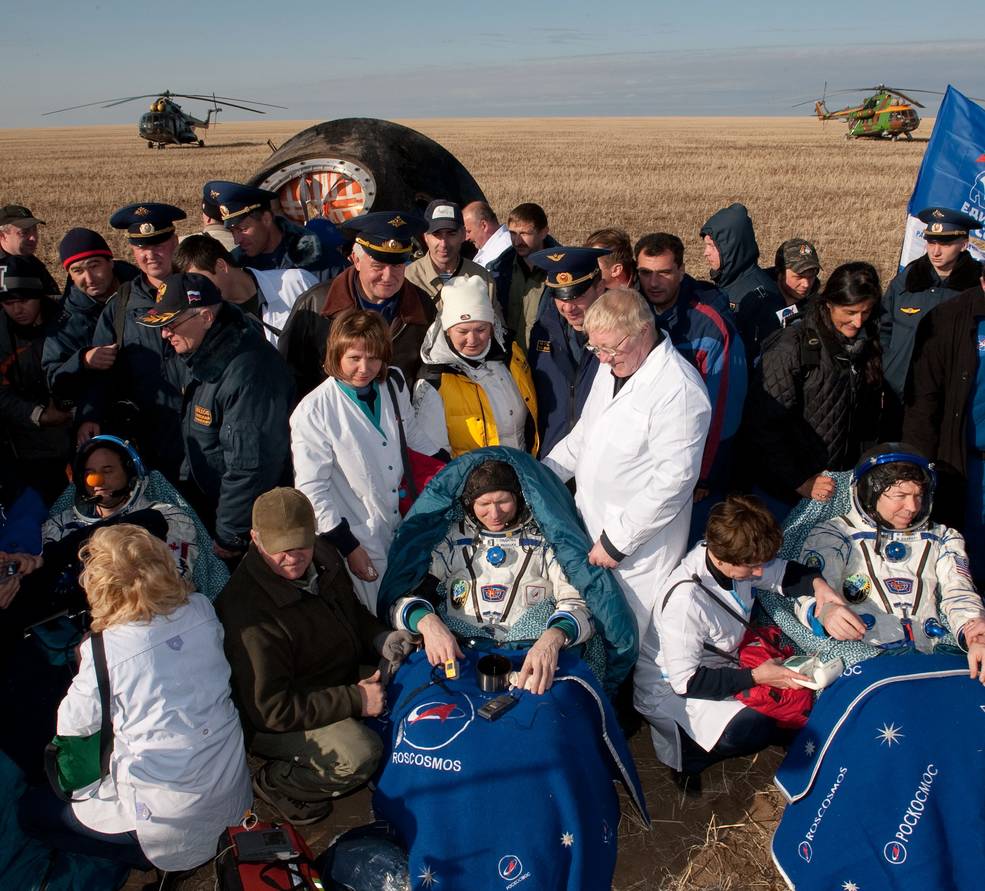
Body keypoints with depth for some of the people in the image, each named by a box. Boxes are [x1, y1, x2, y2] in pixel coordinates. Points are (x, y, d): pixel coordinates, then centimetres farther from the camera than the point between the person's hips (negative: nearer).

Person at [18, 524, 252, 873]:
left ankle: (156, 857, 6)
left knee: (32, 810, 16)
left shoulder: (104, 651, -21)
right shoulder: (202, 609, -9)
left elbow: (72, 726, -3)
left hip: (173, 815, -6)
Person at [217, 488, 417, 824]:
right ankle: (273, 784, -1)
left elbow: (353, 613, 15)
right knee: (359, 754, -30)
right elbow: (271, 710, -28)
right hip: (274, 723, -9)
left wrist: (380, 639, -8)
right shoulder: (249, 613, -31)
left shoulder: (323, 558, -6)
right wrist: (355, 700, -26)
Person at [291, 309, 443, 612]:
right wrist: (347, 545, -14)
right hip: (359, 539, -5)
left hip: (403, 526, 5)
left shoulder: (394, 383, -4)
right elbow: (311, 489, -15)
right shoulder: (313, 413, -19)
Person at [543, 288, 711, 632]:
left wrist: (617, 541, -19)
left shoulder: (680, 390, -22)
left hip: (639, 545, -8)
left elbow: (674, 478, -23)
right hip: (591, 526, 8)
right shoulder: (612, 368, 7)